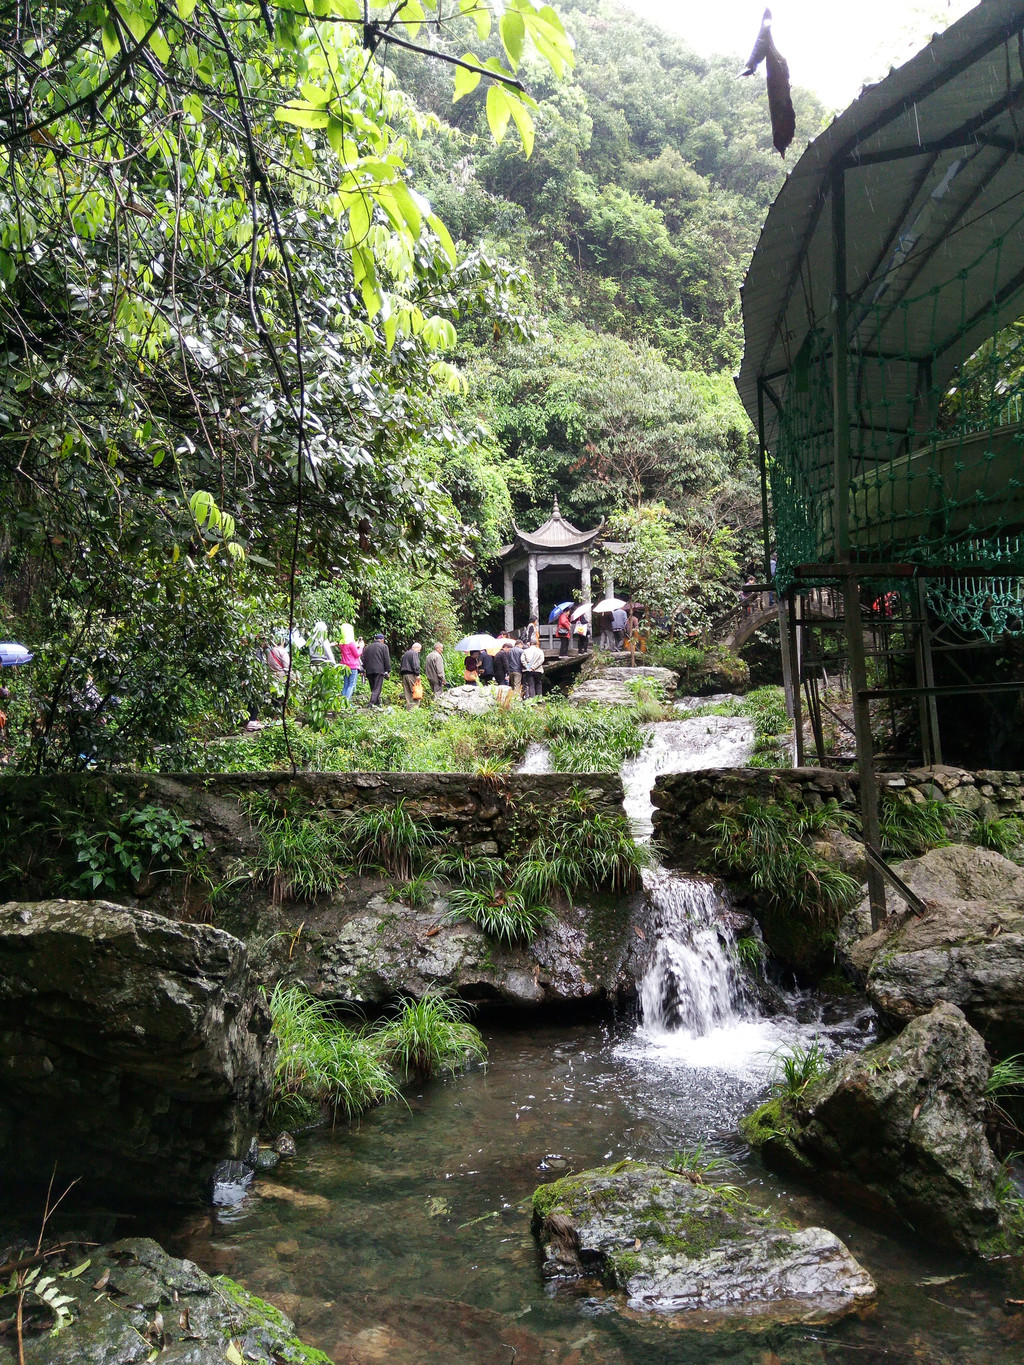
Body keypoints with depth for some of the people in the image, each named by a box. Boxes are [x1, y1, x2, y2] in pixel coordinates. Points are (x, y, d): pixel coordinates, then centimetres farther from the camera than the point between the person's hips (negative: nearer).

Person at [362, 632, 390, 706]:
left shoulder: (367, 647, 16)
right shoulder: (384, 647, 2)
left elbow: (363, 660, 14)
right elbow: (387, 660, -3)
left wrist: (364, 671, 16)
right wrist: (387, 671, 0)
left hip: (369, 671, 5)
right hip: (379, 670, -5)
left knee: (373, 688, 13)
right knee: (377, 688, -7)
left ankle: (377, 703, 16)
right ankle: (372, 702, -22)